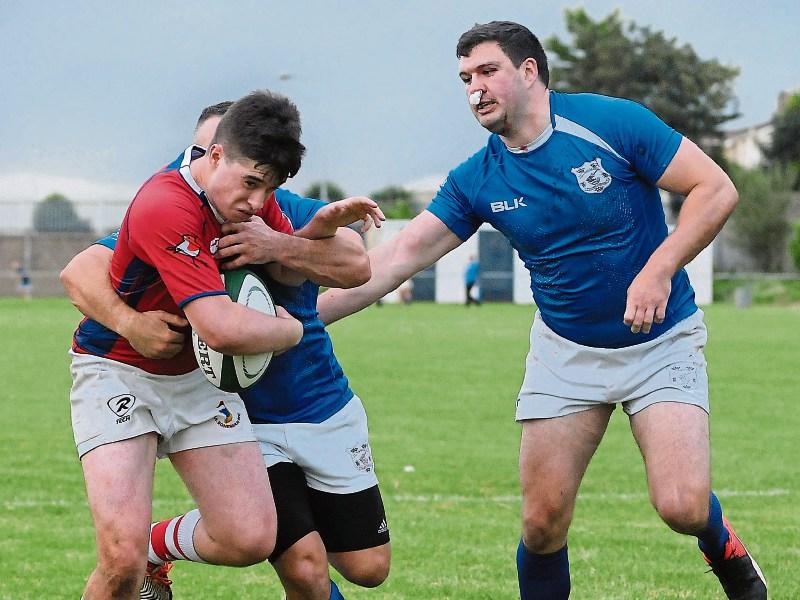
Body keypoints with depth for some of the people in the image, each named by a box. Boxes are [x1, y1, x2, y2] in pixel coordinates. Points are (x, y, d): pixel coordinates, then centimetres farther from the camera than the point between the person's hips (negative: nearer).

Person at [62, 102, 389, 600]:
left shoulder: (290, 213, -7)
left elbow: (357, 265, -26)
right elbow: (80, 272, -22)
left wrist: (279, 247, -42)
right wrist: (131, 322, -40)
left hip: (328, 410, 3)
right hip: (246, 424, -3)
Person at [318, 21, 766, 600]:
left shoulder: (613, 121, -15)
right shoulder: (478, 182, -3)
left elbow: (716, 189, -14)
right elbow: (399, 257, -3)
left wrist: (659, 271, -25)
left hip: (662, 340, -3)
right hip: (566, 352, 3)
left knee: (682, 507, -17)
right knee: (543, 520, -5)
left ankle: (722, 546, 19)